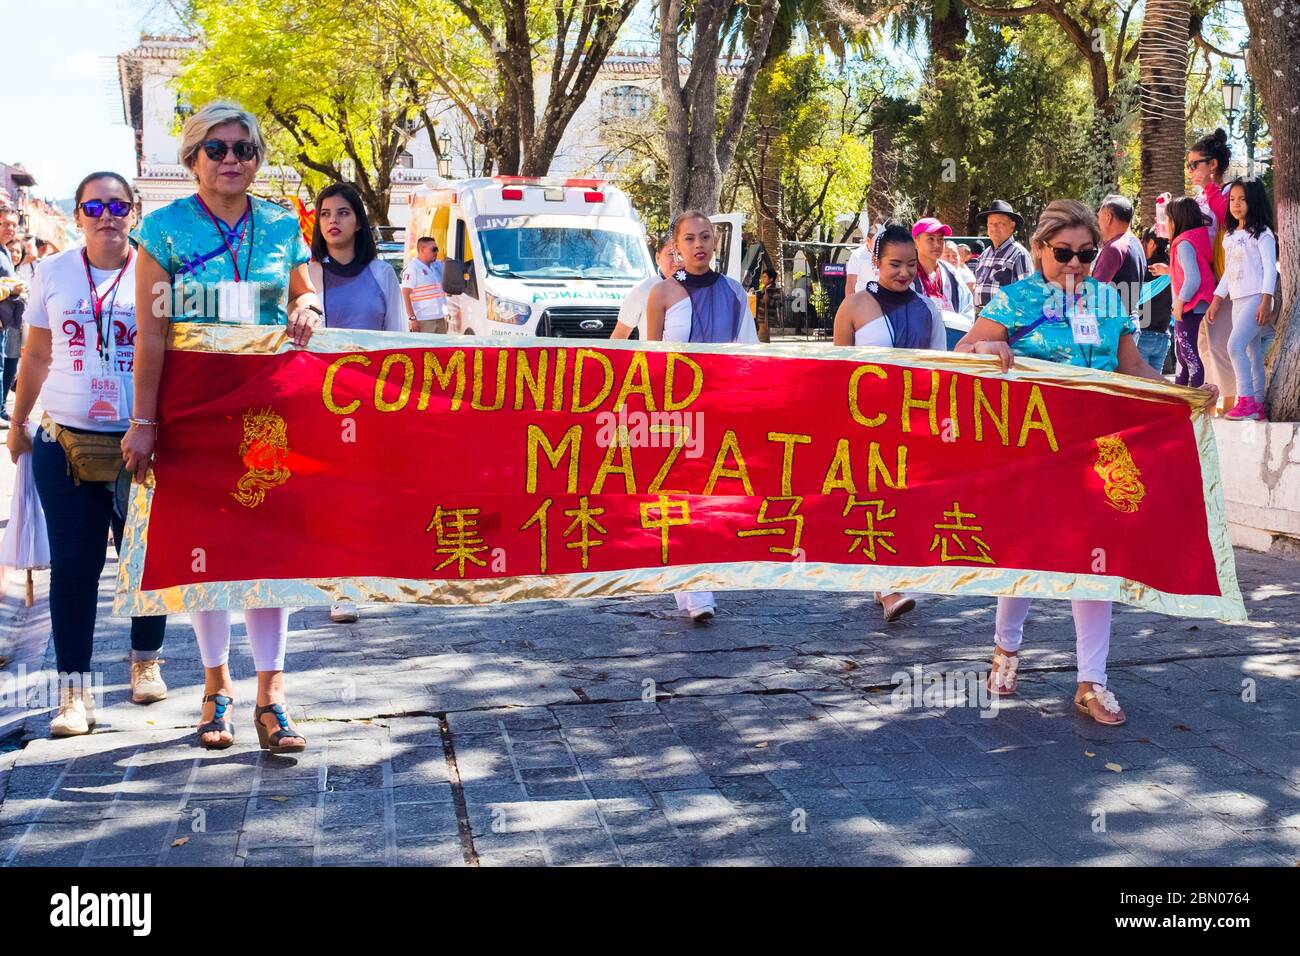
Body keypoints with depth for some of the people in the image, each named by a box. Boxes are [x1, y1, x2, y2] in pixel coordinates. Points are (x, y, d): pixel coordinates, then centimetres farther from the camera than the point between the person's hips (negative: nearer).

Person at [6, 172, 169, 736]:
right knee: (73, 565, 0)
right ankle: (74, 691, 5)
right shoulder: (52, 273, 7)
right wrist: (17, 422, 18)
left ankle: (146, 660, 29)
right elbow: (36, 355, 16)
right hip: (65, 441, 1)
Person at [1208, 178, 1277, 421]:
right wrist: (1216, 301, 18)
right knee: (1252, 352, 7)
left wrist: (1266, 302, -19)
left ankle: (1246, 401, -18)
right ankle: (1258, 406, 9)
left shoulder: (1262, 233, -5)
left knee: (1235, 345, -20)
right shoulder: (1229, 236, 17)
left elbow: (1270, 269, -11)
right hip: (1237, 301, 7)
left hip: (1256, 299, -7)